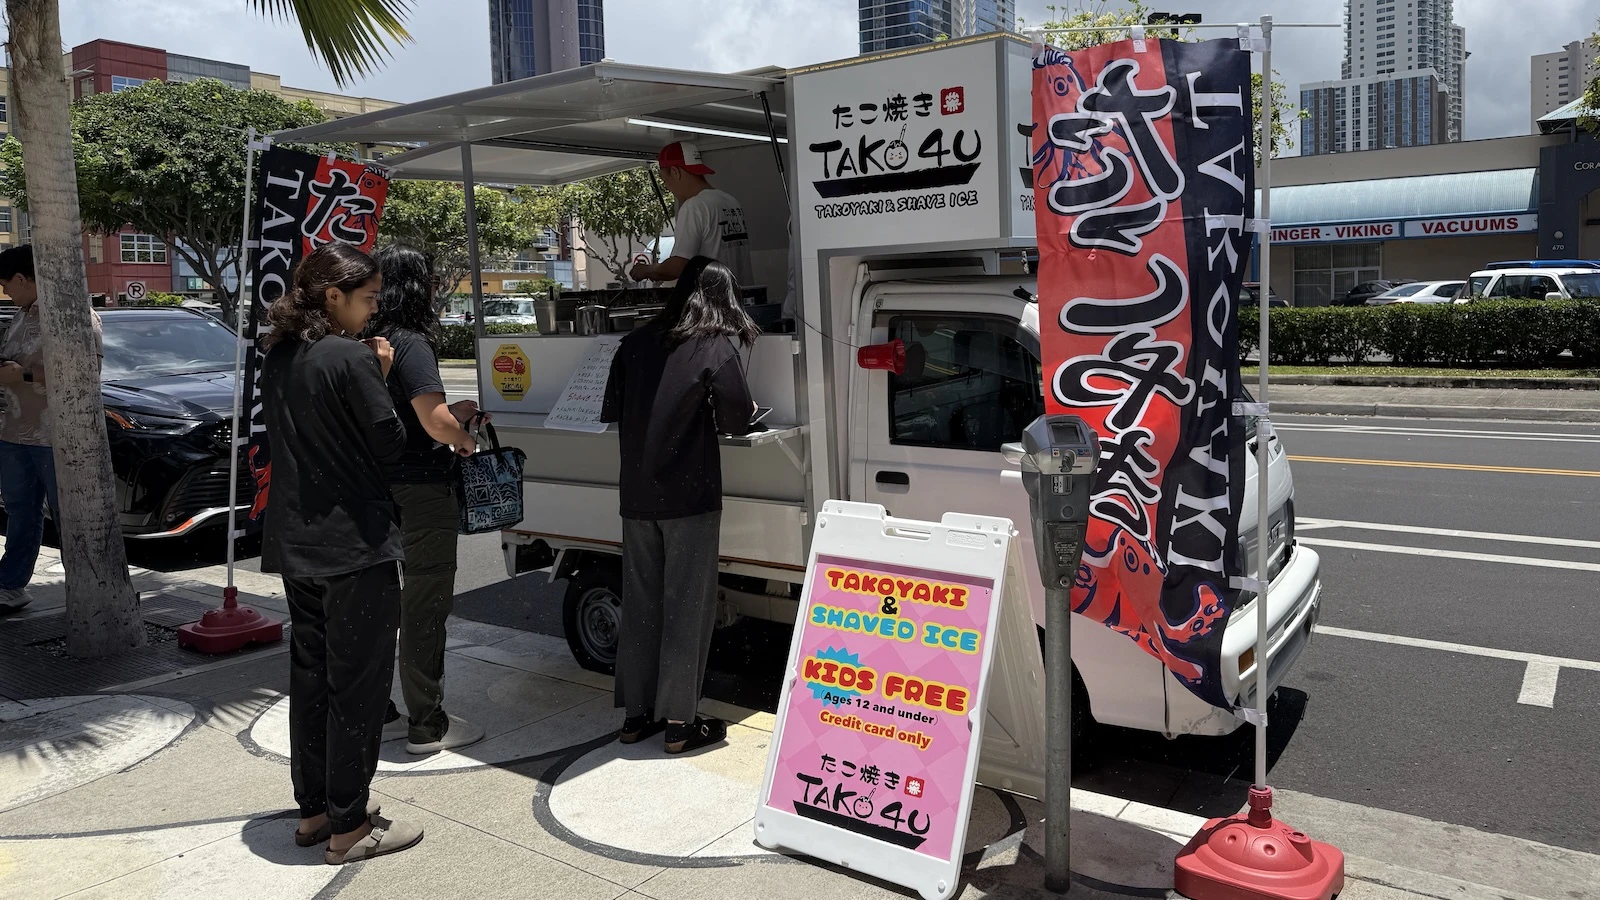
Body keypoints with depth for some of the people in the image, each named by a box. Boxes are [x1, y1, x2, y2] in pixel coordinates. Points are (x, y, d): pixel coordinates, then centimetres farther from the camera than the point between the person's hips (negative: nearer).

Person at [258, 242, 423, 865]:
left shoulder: (278, 358, 8)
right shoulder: (352, 358, -17)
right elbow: (391, 445, -13)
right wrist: (380, 377, -2)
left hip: (296, 544, 8)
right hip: (354, 542, -8)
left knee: (310, 673, 17)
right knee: (359, 682, 1)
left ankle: (313, 809, 28)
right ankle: (349, 826, 10)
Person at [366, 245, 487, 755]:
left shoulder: (367, 345, 9)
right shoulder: (409, 343, -15)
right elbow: (434, 422, -23)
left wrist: (453, 415, 19)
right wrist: (465, 440, -3)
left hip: (380, 492, 8)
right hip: (419, 492, -8)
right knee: (425, 607, 1)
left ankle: (379, 713, 28)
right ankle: (428, 726, 10)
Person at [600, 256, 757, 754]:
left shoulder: (638, 341, 8)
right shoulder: (715, 347, -8)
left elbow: (612, 409, 12)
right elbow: (737, 419, -11)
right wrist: (727, 411, 11)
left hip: (637, 496, 5)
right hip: (689, 496, -5)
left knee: (639, 602, 13)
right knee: (687, 607, 2)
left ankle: (636, 713, 21)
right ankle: (679, 721, 7)